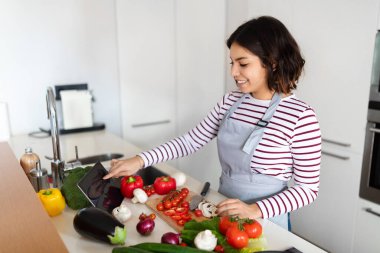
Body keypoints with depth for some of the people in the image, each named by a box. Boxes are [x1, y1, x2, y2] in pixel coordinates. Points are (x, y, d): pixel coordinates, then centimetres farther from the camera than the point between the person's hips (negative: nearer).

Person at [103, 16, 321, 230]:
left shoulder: (300, 116, -17)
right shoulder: (231, 101, -1)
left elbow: (308, 188, -12)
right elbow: (192, 141, 3)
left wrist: (255, 210, -23)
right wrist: (141, 160, -5)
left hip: (265, 222, -4)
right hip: (224, 210, 4)